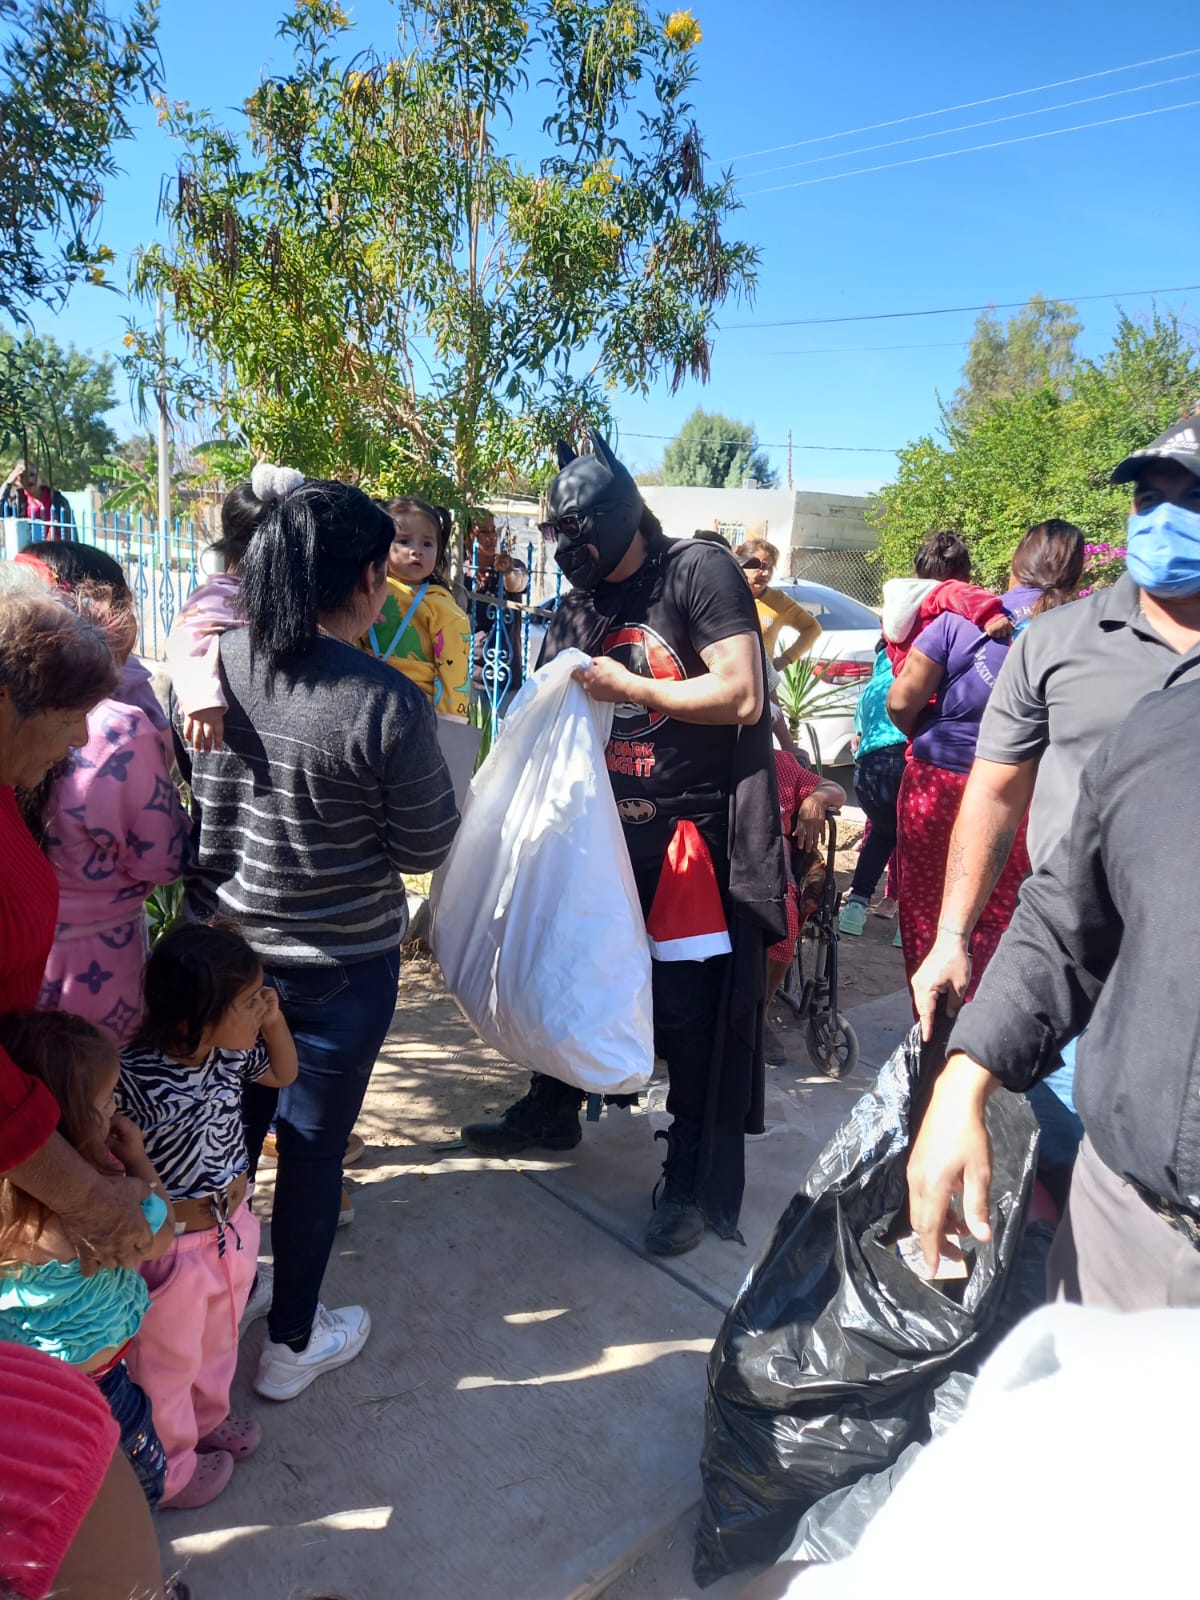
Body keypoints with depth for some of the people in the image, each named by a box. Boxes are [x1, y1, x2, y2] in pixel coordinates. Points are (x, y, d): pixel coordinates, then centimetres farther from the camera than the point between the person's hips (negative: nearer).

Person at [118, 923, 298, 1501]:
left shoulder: (230, 1051, -12)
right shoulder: (134, 1078, -34)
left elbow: (282, 1074, 5)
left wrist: (274, 1020, -11)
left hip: (233, 1229, 6)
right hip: (172, 1247, -6)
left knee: (216, 1343, 32)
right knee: (168, 1365, 21)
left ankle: (206, 1420, 60)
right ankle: (171, 1469, 48)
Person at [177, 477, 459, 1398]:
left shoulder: (212, 664, -8)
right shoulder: (388, 703, -25)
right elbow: (426, 848, -15)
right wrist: (424, 750, 0)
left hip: (222, 947, 6)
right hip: (342, 966, -5)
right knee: (314, 1148, 13)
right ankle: (294, 1344, 34)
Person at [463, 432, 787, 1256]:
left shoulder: (698, 571, -10)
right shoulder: (580, 608, 11)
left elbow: (741, 695, -19)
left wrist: (630, 687, -16)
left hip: (698, 831, -7)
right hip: (609, 825, 7)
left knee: (694, 1014, 0)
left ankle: (698, 1185, 18)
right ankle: (552, 1112, 43)